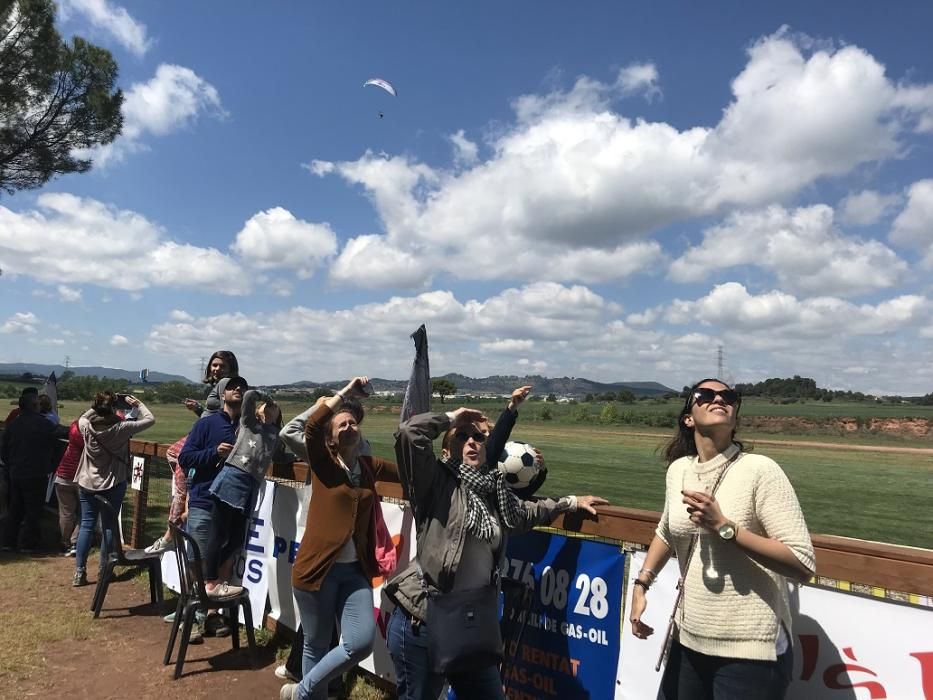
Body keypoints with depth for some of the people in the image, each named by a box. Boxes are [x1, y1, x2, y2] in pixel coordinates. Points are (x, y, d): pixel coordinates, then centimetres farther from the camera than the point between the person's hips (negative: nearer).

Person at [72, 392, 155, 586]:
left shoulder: (86, 426, -10)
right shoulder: (121, 428, -19)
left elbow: (83, 417, 15)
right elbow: (150, 419, -9)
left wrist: (98, 406, 10)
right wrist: (138, 404, 4)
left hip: (87, 483, 3)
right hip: (113, 484, -3)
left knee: (86, 525, 9)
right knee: (109, 526, 7)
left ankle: (79, 572, 10)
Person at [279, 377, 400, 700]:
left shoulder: (370, 466, 7)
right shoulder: (323, 464, -4)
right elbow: (311, 427, -23)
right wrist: (346, 392, -21)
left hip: (356, 570, 4)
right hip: (318, 567, -4)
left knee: (362, 642, -4)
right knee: (316, 645, 10)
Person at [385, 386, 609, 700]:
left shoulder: (494, 493, 8)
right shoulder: (437, 483, -10)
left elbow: (527, 512, 29)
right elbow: (409, 432, -25)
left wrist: (571, 502, 33)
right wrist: (452, 417, -11)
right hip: (423, 625, -6)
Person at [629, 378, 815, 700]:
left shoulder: (759, 470, -14)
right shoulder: (678, 469, 1)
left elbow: (804, 565, -18)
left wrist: (724, 526, -22)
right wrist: (641, 584, 12)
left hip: (749, 652, -5)